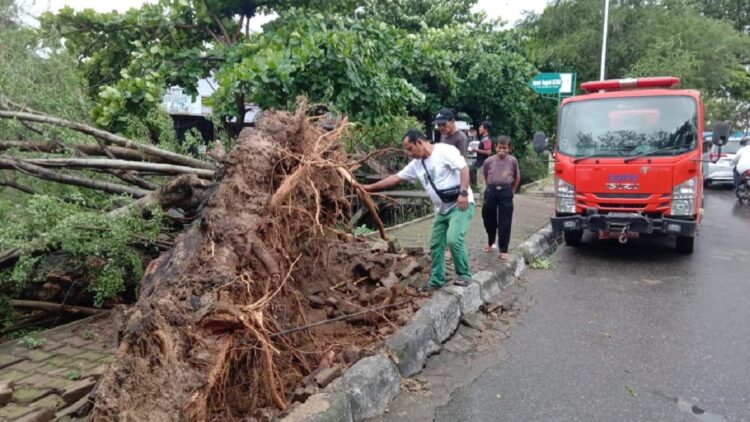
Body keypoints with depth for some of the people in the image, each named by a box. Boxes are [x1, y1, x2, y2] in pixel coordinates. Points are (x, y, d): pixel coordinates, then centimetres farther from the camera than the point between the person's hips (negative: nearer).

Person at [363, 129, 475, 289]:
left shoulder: (444, 150, -14)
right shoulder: (416, 164, 8)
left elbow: (464, 168, -20)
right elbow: (395, 178, 11)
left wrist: (463, 193, -28)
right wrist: (370, 187, 10)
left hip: (460, 205, -8)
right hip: (442, 209, 8)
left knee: (453, 239, -22)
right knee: (435, 244, 10)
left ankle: (464, 275, -1)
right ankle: (436, 280, 22)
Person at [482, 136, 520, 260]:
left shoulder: (513, 161, -2)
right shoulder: (489, 161, -1)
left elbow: (517, 177, 10)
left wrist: (511, 192, 10)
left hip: (505, 192, -1)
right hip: (491, 191, 2)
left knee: (505, 222, -1)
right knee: (488, 218, 11)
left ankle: (503, 249, 8)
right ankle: (490, 243, 34)